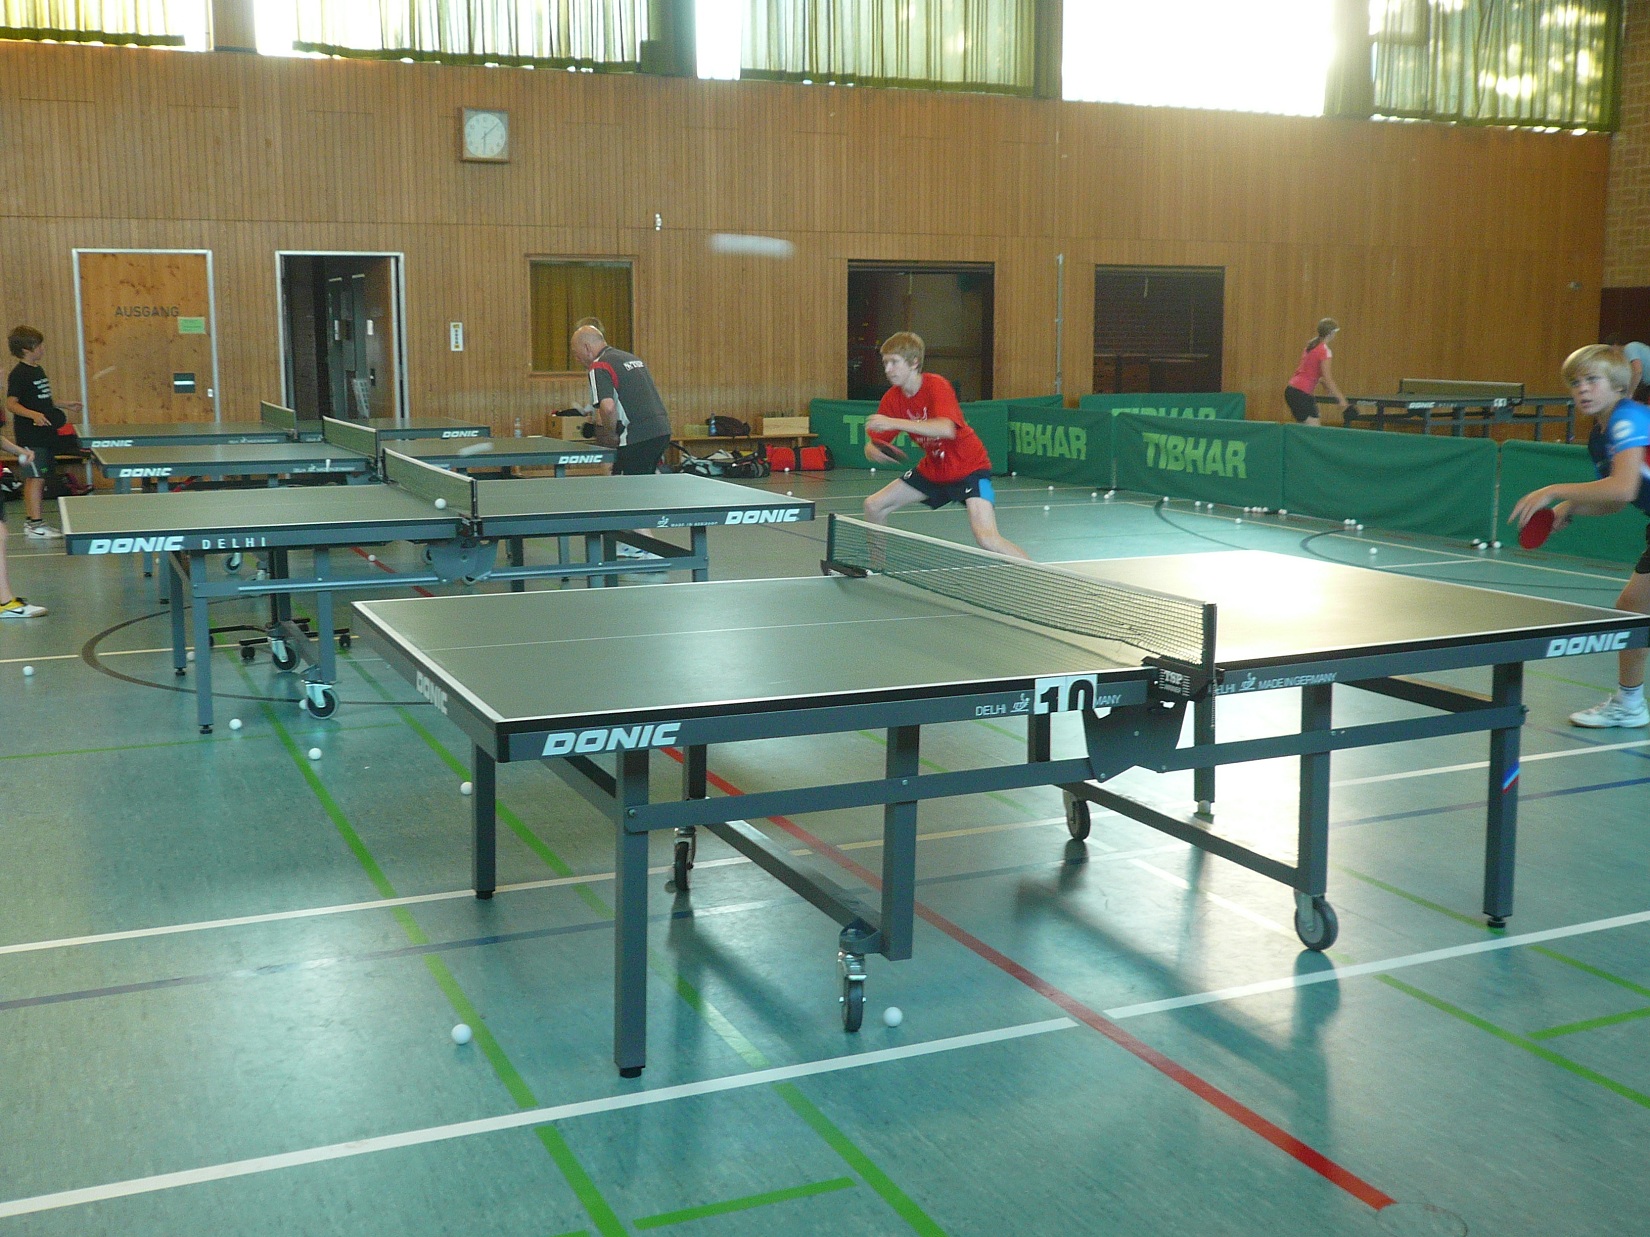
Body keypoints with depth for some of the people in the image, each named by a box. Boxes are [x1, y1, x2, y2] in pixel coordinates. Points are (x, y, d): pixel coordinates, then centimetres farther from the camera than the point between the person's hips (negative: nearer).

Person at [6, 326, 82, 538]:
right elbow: (11, 403, -20)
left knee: (36, 478, 12)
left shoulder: (38, 371, 15)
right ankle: (35, 524, -5)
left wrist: (66, 407, 27)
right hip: (31, 435, -9)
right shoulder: (19, 374, -13)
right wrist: (33, 414, -34)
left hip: (45, 434, 9)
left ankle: (31, 520, 19)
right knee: (36, 477, -8)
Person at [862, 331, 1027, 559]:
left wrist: (895, 423, -47)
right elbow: (874, 443, -2)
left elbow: (947, 429, -42)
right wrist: (872, 451, -28)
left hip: (969, 467, -7)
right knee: (874, 506, 6)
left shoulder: (936, 386, -24)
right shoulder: (892, 398, -5)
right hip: (932, 469, 7)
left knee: (987, 538, -26)